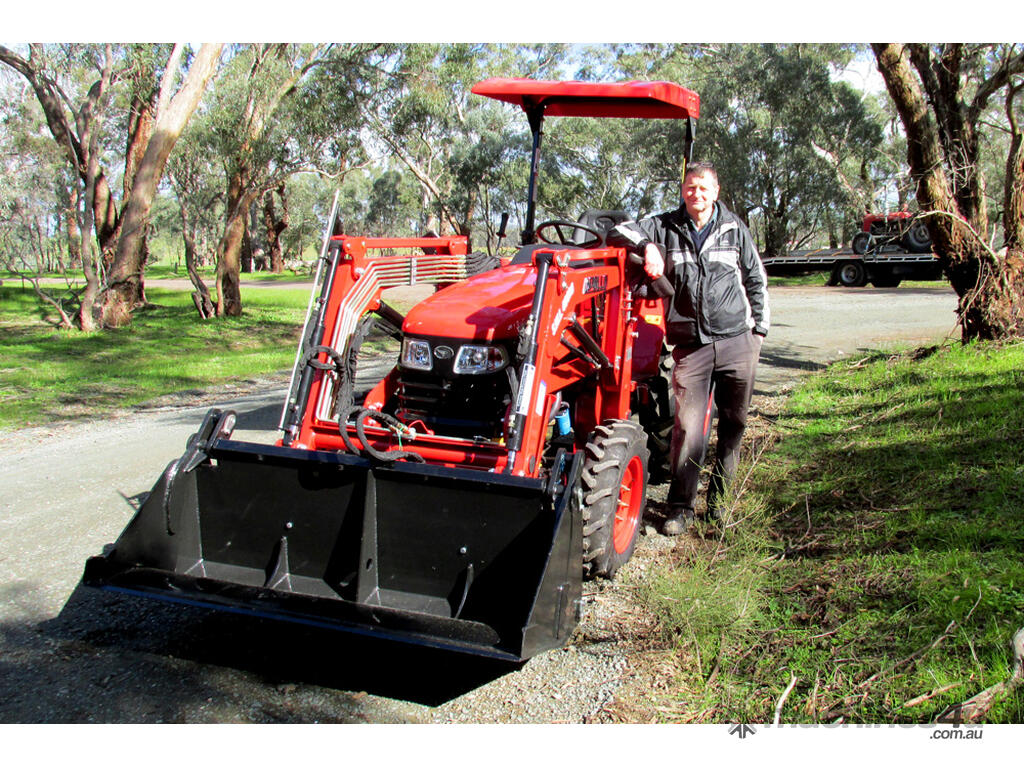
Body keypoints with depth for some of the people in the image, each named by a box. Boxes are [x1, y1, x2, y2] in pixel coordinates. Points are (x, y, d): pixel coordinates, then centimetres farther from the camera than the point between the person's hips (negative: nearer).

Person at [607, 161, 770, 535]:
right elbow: (620, 232, 1)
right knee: (688, 427, -7)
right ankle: (680, 507, 3)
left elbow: (756, 280, 16)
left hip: (736, 340, 2)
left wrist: (759, 328, 11)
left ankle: (719, 500, 20)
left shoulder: (734, 229, 9)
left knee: (733, 424, 7)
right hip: (690, 345, -2)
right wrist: (647, 246, -17)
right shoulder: (667, 226, 7)